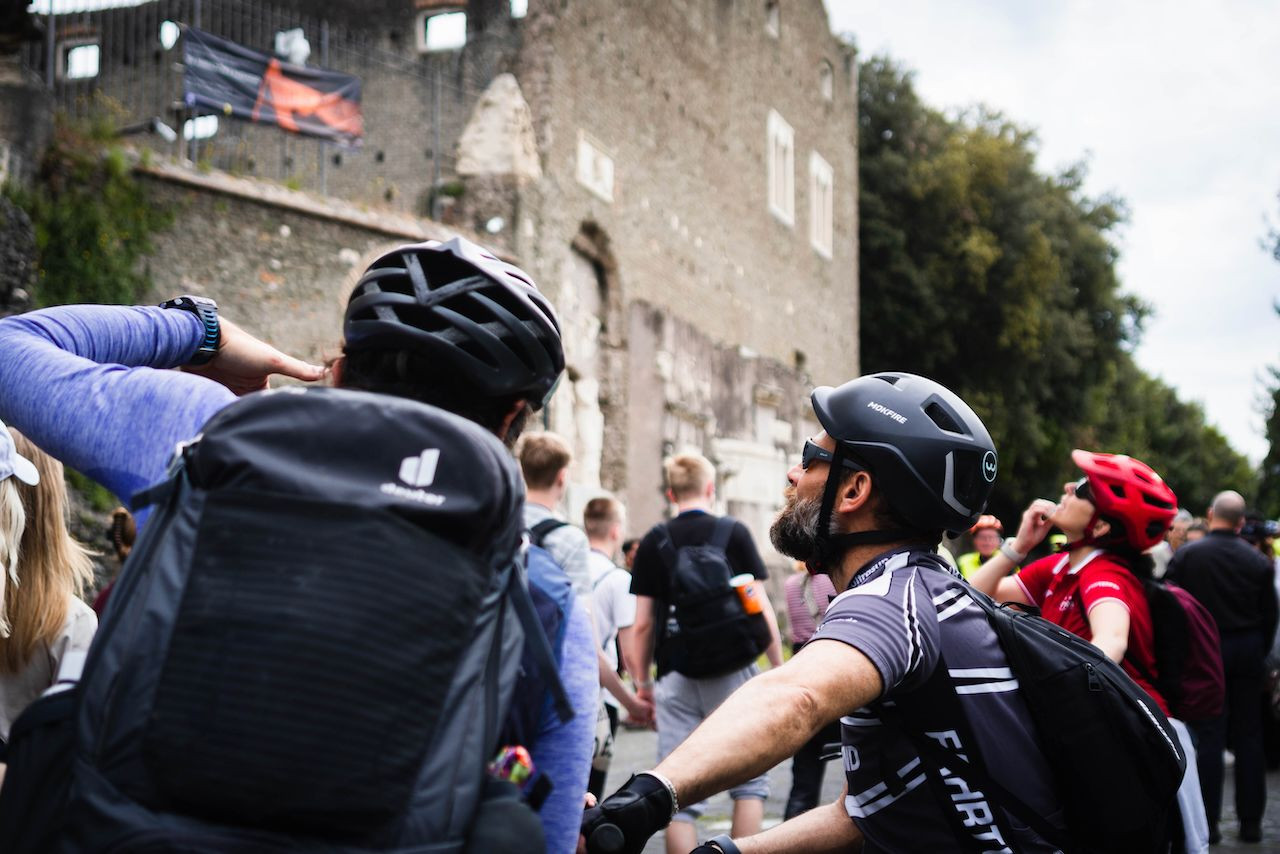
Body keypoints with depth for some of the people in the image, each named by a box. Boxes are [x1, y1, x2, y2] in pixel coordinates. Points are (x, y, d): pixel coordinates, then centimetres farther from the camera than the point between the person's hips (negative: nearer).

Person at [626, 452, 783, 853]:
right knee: (750, 780, 12)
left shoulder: (653, 542, 4)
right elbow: (761, 608, -2)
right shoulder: (733, 532, 0)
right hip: (734, 672, -1)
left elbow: (643, 623, 2)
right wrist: (778, 666, 6)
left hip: (676, 677, 1)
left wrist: (641, 682, 11)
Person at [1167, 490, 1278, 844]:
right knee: (1248, 736, 9)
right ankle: (1251, 821, 13)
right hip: (1247, 652, 2)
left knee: (1209, 735, 3)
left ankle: (1207, 820, 4)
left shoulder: (1185, 555, -8)